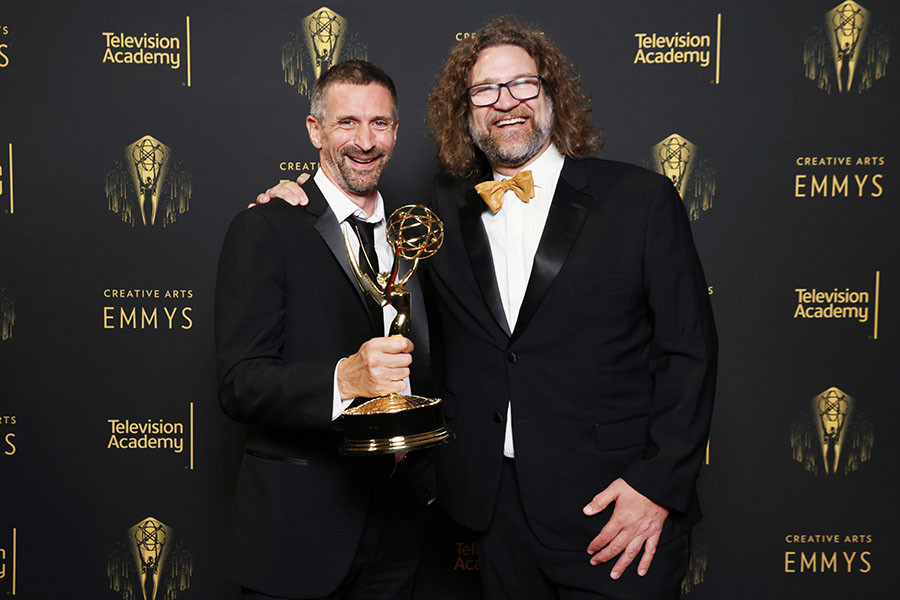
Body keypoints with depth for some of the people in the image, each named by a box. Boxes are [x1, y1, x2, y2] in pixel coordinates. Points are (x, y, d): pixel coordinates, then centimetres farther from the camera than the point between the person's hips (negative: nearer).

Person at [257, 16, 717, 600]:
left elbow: (690, 352, -5)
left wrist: (658, 485, -12)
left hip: (616, 508, -2)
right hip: (497, 507, 3)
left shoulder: (642, 199, -4)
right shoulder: (445, 211, 6)